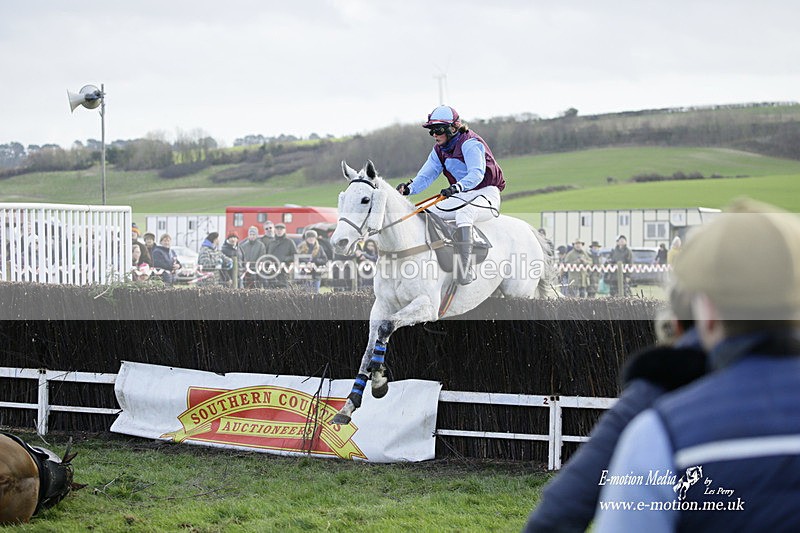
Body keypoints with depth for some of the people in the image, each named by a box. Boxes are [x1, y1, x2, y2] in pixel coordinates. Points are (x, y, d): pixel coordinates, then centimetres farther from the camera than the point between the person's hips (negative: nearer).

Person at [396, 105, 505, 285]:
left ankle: (466, 269, -46)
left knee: (463, 213, -39)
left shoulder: (469, 144, -17)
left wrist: (456, 188, -48)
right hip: (461, 198, 9)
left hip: (486, 195, -9)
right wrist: (409, 188, -18)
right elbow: (426, 175, 3)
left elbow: (477, 174, -31)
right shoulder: (439, 150, 8)